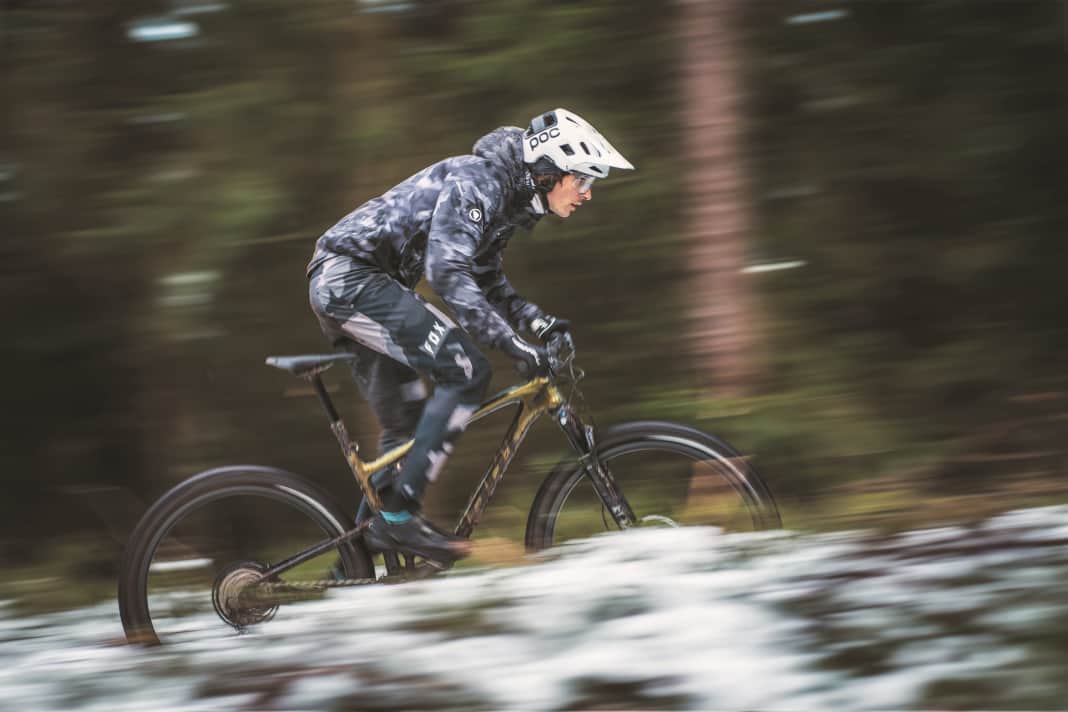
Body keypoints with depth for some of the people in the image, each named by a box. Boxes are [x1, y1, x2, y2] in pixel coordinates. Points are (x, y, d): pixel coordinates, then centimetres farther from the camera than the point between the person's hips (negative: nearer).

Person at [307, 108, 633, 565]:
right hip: (352, 276, -11)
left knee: (406, 428, 12)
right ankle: (396, 518, -18)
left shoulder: (511, 197, 12)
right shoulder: (477, 181, -18)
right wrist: (511, 343, -32)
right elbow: (446, 271, -29)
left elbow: (484, 278, 23)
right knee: (465, 371, -18)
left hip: (339, 287, 11)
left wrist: (534, 320, 7)